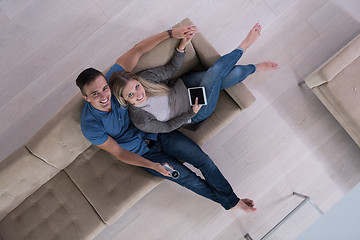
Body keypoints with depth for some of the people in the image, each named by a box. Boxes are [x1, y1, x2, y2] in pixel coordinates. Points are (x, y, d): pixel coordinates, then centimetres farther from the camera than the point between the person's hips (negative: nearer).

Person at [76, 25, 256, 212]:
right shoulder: (91, 126, -25)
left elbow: (137, 50, -13)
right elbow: (118, 152, -16)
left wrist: (171, 33, -17)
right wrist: (151, 165, -26)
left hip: (158, 132, 3)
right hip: (143, 153, -2)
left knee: (202, 159, -5)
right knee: (186, 177, -6)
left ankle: (232, 200, 14)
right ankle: (226, 201, 19)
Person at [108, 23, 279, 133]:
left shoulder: (145, 77, -20)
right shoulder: (140, 121, -30)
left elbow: (171, 69, -6)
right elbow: (167, 127, -15)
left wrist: (181, 46, -22)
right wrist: (192, 112, -24)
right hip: (196, 115, -4)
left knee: (236, 73, -10)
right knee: (215, 71, -22)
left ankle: (255, 68, 26)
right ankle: (243, 47, 8)